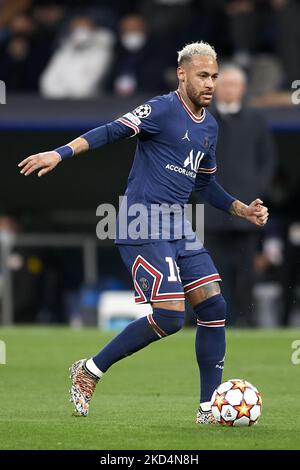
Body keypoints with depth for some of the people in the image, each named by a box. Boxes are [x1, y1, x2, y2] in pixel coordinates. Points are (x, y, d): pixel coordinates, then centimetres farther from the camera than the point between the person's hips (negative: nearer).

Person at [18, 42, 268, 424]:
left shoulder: (209, 126, 16)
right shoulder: (163, 109, -9)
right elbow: (113, 132, -18)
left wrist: (243, 210, 19)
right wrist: (61, 153, -29)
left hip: (177, 229, 8)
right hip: (143, 230, -8)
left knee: (214, 307, -2)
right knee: (170, 317, -15)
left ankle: (209, 408, 5)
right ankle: (89, 371, 2)